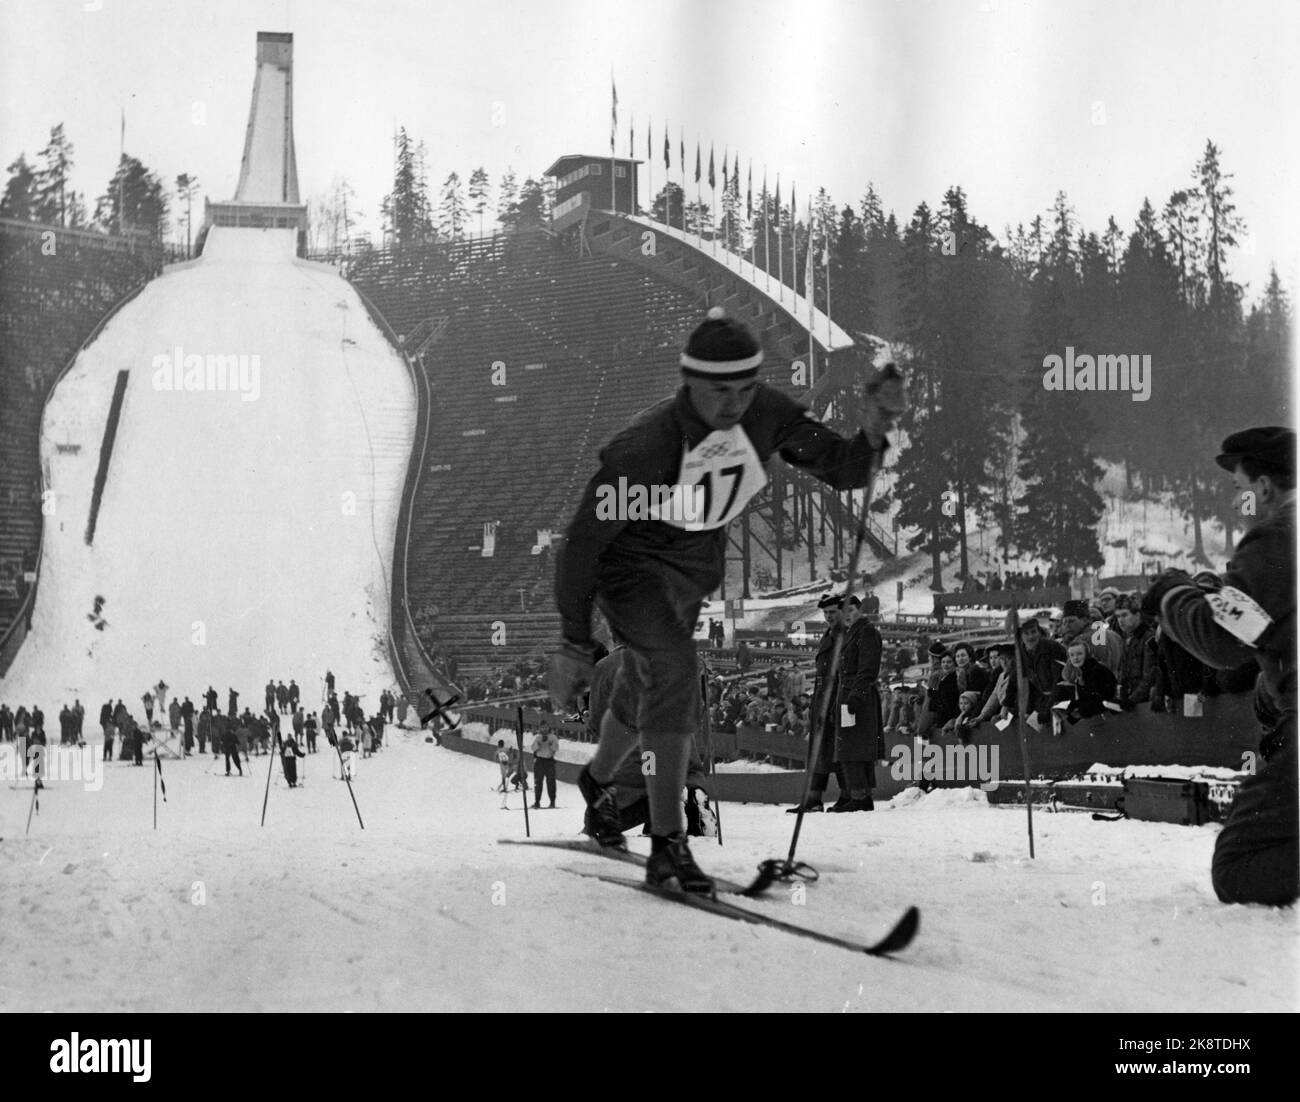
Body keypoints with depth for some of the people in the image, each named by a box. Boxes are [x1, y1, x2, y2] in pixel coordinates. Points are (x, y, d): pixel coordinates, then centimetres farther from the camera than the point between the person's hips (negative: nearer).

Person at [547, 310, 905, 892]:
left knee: (644, 690, 20)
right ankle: (667, 847, -29)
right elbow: (583, 542, -25)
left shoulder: (766, 415, -20)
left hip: (697, 568, 6)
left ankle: (596, 779, 53)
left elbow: (844, 470, -14)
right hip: (630, 564, -6)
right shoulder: (642, 448, -34)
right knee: (670, 665, -30)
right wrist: (576, 643, -21)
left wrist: (876, 427, -36)